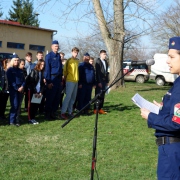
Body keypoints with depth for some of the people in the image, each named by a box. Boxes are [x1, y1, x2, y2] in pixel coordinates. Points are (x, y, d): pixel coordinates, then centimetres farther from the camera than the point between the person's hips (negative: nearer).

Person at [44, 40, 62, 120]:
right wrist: (48, 81, -15)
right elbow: (47, 69, -10)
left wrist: (61, 80, 14)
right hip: (52, 78, -7)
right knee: (50, 97, -2)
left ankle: (53, 112, 17)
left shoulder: (58, 56, 14)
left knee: (57, 97, 8)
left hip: (58, 78, 7)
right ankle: (48, 114, 6)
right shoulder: (48, 56, -6)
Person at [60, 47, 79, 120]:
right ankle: (62, 113, -10)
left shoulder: (77, 61, 12)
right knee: (68, 97, -11)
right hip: (70, 81, -7)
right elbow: (65, 70, -5)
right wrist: (65, 78, 1)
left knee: (73, 97, 10)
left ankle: (70, 112, 18)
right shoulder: (69, 60, -8)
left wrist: (77, 78, 16)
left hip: (76, 81, 7)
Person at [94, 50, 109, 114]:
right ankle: (96, 109, 1)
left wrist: (107, 81, 12)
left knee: (102, 96, 6)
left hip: (104, 81, 7)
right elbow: (97, 72, -13)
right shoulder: (98, 61, -8)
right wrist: (99, 82, -16)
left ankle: (100, 108, 11)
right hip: (99, 81, -7)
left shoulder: (105, 62, 15)